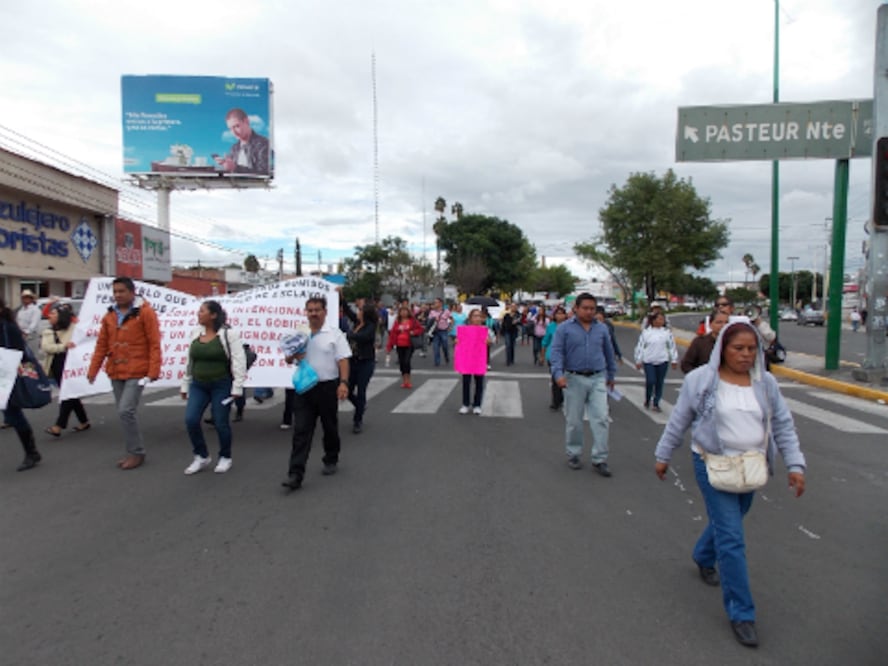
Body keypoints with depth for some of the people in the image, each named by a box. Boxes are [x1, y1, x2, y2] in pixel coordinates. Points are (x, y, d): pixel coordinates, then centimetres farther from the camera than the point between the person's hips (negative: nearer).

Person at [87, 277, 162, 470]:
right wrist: (93, 370, 9)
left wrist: (154, 370, -17)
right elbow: (102, 345, 14)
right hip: (115, 372, 7)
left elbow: (154, 343, -12)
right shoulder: (109, 315, 11)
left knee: (126, 411, -13)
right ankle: (133, 452, 23)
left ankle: (137, 453, 2)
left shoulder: (145, 312, -8)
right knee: (125, 413, 12)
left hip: (136, 372, -7)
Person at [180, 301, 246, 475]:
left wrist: (237, 387, -17)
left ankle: (225, 458, 21)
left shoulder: (228, 333, -11)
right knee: (191, 420, -4)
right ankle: (202, 456, 14)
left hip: (221, 385, -5)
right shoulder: (196, 333, 7)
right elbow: (190, 361, 14)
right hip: (198, 385, 5)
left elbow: (238, 361, -13)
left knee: (220, 423, 0)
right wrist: (185, 385, 15)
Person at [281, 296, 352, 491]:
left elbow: (343, 360, -6)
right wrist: (293, 356, -11)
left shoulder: (334, 334, -2)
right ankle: (295, 475, -5)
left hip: (328, 387, -2)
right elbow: (288, 359, 14)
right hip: (304, 387, 2)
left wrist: (343, 383, -19)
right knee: (301, 431, -3)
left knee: (330, 427, 13)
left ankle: (331, 461, 35)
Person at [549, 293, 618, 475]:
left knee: (601, 418, -4)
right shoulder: (564, 329, -1)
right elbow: (556, 352, -7)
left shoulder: (602, 329, 9)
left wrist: (611, 375, 24)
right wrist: (558, 374, -21)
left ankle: (599, 459, 5)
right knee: (573, 421, 7)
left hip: (598, 379, 2)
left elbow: (609, 352, 19)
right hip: (574, 379, -2)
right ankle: (573, 455, 24)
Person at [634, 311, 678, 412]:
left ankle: (656, 404, 17)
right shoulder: (646, 332, 0)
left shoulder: (667, 332, 5)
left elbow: (672, 346, 8)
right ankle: (647, 401, 14)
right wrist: (638, 360, 2)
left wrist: (674, 360, 7)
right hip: (648, 361, -2)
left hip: (662, 361, 2)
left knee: (659, 383, 6)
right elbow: (640, 346, 3)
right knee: (650, 381, -10)